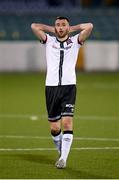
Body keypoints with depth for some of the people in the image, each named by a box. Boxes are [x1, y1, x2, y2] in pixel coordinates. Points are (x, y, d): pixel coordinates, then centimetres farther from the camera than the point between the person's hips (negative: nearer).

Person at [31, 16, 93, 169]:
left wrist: (72, 29, 9)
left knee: (67, 122, -15)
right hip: (51, 86, 2)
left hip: (69, 86, -2)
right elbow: (34, 26, 3)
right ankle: (62, 152, 27)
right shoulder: (49, 40, 13)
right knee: (54, 128, 3)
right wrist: (51, 29, 12)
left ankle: (63, 159, -14)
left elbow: (89, 26, -2)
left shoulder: (75, 41, 10)